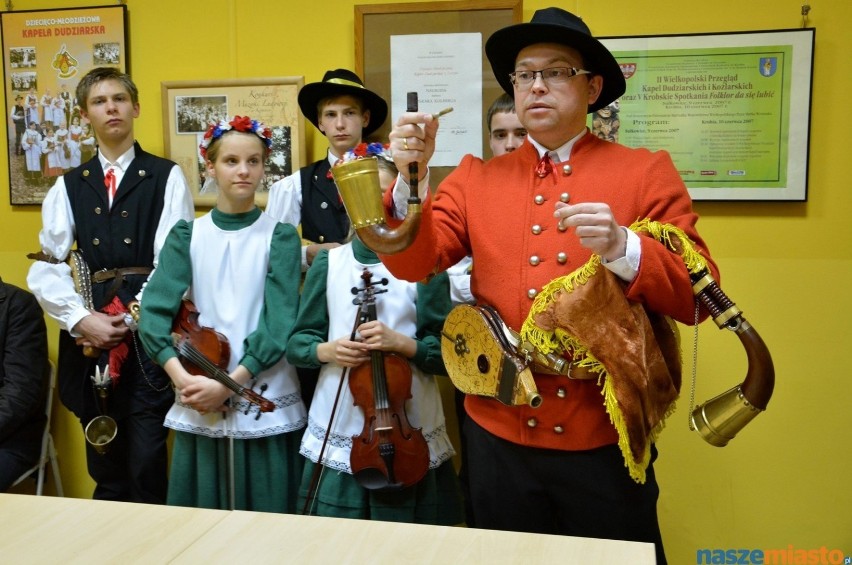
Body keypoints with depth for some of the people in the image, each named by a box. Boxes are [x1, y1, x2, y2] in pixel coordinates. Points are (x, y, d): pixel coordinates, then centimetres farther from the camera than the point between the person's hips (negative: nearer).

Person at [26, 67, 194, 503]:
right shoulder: (68, 187, 12)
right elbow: (46, 269, 4)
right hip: (89, 339, 4)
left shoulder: (166, 178, 2)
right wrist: (82, 320, -11)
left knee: (147, 464, -1)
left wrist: (130, 320, -12)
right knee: (104, 470, 13)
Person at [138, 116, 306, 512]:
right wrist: (182, 378, -19)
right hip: (199, 403, 2)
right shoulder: (187, 235, 4)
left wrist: (230, 383, -18)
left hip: (266, 403, -1)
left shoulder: (280, 237, -1)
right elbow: (154, 311, -6)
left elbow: (280, 324, -10)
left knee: (267, 519, 7)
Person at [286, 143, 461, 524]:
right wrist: (325, 350, -14)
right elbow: (297, 342, 6)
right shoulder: (328, 263, 3)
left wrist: (402, 343, -22)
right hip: (338, 434, 2)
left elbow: (448, 353, -6)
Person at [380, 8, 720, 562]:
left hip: (607, 439, -2)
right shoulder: (476, 178, 5)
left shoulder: (647, 173, -2)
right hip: (499, 438, 2)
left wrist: (624, 250, -25)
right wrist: (412, 177, -21)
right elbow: (415, 263, -5)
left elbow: (697, 296, -7)